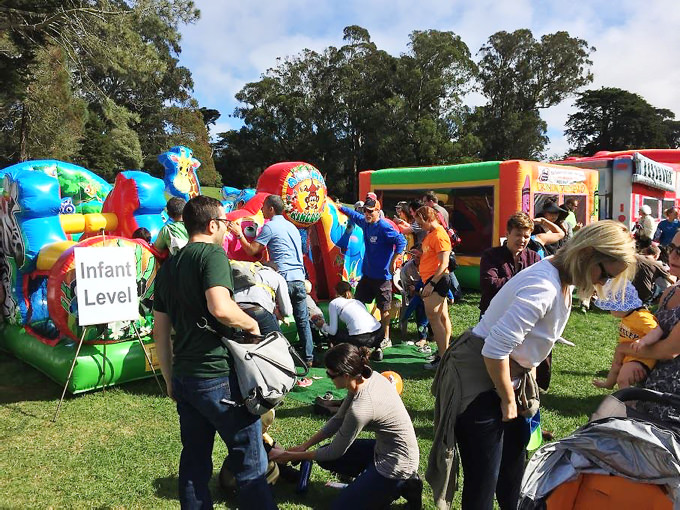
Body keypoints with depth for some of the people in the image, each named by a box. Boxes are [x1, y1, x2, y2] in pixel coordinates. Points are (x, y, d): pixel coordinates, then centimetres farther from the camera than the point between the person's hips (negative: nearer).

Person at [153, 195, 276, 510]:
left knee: (194, 460, 17)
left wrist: (170, 379, 22)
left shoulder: (167, 267, 13)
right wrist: (251, 324, -10)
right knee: (250, 460, 3)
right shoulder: (212, 254, -11)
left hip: (183, 378, 8)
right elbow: (221, 308, -28)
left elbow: (160, 332, 16)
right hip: (218, 377, -8)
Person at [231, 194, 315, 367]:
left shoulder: (270, 227, -3)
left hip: (283, 278, -7)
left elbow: (252, 251, -5)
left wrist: (240, 234, 7)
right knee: (303, 320, 12)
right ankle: (309, 357, 16)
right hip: (299, 278, 7)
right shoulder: (292, 227, 20)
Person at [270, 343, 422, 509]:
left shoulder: (361, 407, -32)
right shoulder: (367, 377, -8)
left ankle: (402, 486, 4)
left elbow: (335, 452, -15)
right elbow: (338, 419, 6)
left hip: (396, 464, -9)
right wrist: (305, 445, 6)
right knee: (324, 456, 12)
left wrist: (296, 456, -1)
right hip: (384, 447, 9)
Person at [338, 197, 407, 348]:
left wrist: (393, 262, -21)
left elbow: (401, 241, -22)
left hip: (382, 275, -8)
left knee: (384, 308, 1)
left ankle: (386, 339, 12)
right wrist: (341, 207, 34)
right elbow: (354, 215, 27)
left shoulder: (384, 227, -17)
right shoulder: (365, 222, 7)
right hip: (367, 273, 8)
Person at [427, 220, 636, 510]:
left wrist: (524, 389, 12)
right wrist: (508, 400, -15)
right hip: (477, 382, -10)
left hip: (506, 376, 10)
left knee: (514, 465, 20)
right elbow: (495, 349, -30)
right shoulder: (544, 288, -27)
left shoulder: (563, 282, 4)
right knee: (484, 481, 0)